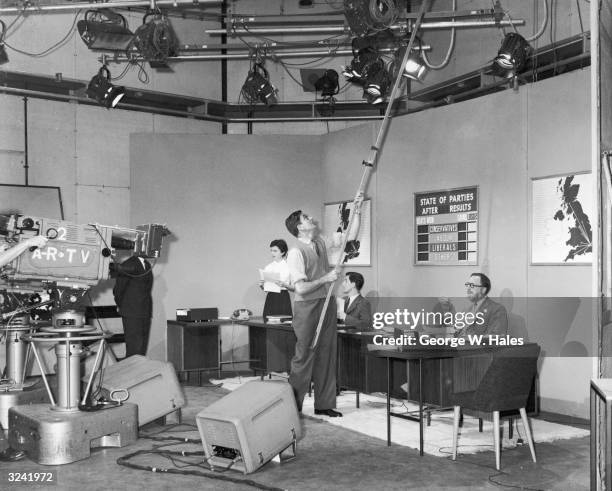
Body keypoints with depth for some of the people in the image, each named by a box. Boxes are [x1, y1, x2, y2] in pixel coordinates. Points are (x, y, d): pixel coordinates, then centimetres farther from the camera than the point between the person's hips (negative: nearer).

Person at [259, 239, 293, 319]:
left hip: (283, 298, -3)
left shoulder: (288, 267, 0)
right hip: (270, 298, 3)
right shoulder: (268, 268, 9)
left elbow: (294, 287, -2)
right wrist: (261, 286, -8)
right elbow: (264, 288, 13)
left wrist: (284, 285, -19)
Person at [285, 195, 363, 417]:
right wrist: (325, 278, -16)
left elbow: (350, 237, 18)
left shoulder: (321, 243, 8)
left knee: (326, 356, 11)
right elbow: (301, 288, -21)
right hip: (307, 307, -7)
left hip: (327, 303, 7)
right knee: (304, 357, -3)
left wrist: (357, 212, 9)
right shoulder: (296, 252, -15)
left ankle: (324, 404, 20)